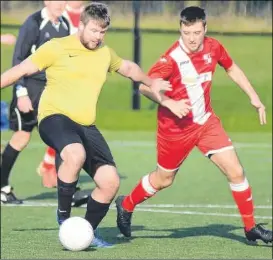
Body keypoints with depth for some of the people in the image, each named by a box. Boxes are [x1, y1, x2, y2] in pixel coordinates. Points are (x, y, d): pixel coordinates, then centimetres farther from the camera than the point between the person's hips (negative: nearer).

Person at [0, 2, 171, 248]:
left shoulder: (105, 53, 14)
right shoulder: (57, 48, -3)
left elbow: (127, 67, 36)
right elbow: (22, 69, 2)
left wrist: (150, 82, 30)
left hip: (86, 126, 6)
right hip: (55, 117, -6)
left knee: (110, 182, -6)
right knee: (76, 154, -39)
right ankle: (64, 217, -19)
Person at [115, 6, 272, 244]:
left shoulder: (213, 48, -6)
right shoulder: (172, 58, -23)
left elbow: (232, 68, 14)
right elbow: (145, 86, -21)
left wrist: (253, 97, 12)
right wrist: (169, 103, -34)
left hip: (206, 121, 4)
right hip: (176, 127, -4)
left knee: (236, 171, -5)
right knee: (163, 179, 11)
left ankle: (251, 228, 7)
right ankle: (126, 205, 38)